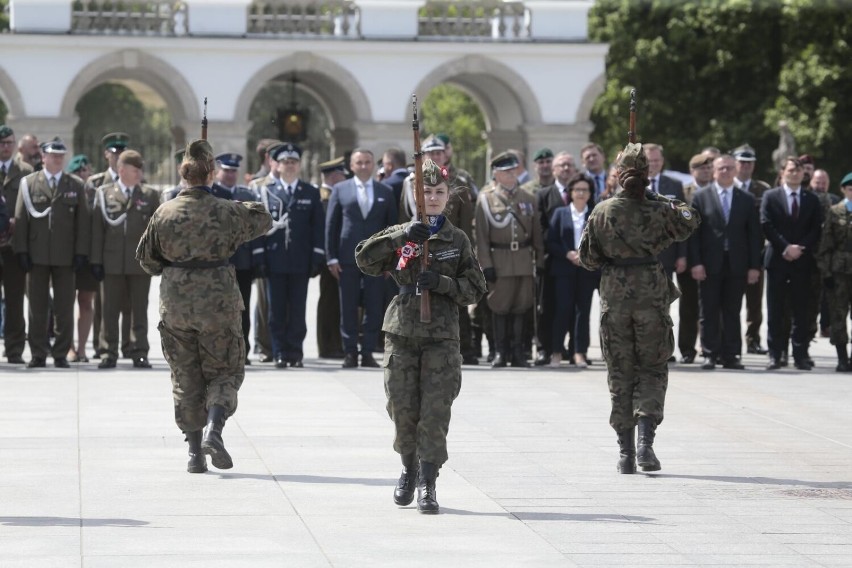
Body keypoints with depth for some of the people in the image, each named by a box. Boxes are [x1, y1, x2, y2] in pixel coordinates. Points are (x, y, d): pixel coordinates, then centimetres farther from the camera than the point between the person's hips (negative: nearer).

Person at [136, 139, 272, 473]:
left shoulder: (165, 213, -3)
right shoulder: (228, 212, -8)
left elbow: (146, 258, 9)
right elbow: (263, 220, 11)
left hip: (175, 304, 2)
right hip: (218, 301, -2)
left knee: (185, 379, 12)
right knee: (224, 373, 10)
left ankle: (194, 451, 10)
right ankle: (213, 430, -15)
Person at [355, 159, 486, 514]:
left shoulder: (458, 241, 8)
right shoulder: (400, 235, 8)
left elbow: (475, 290, 6)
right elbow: (364, 259, -7)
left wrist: (443, 283, -12)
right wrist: (401, 238, -17)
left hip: (442, 334, -1)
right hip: (402, 331, 1)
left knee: (436, 411, -9)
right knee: (403, 408, 3)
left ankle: (427, 484, -6)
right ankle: (408, 469, 27)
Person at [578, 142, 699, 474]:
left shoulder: (602, 212, -3)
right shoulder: (660, 210, -5)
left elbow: (586, 256, 2)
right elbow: (690, 222, 15)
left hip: (615, 297, 1)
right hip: (652, 295, -1)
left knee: (620, 374, 8)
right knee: (653, 371, 8)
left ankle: (625, 451, 7)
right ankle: (646, 440, -12)